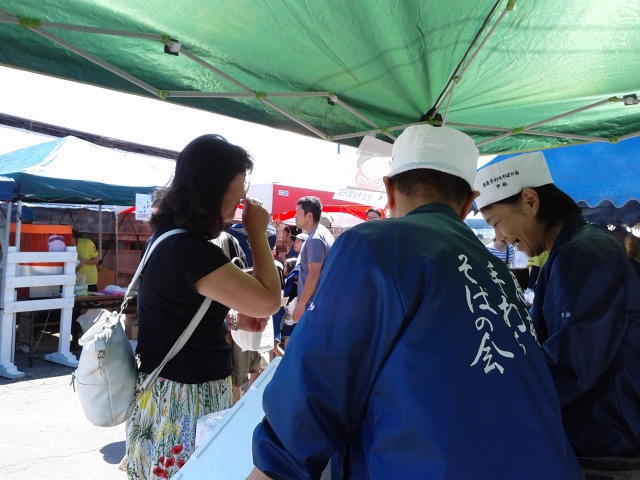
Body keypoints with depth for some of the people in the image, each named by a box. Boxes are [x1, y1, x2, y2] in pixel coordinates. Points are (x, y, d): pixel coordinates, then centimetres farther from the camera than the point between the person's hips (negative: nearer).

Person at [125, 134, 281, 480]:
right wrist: (257, 233, -13)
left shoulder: (171, 236, 5)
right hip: (183, 398, -9)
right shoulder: (189, 249, -25)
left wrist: (233, 320, 4)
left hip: (172, 390, 9)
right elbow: (268, 301, -23)